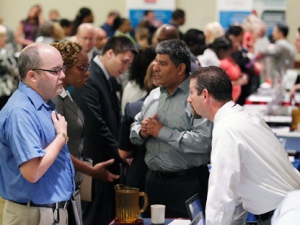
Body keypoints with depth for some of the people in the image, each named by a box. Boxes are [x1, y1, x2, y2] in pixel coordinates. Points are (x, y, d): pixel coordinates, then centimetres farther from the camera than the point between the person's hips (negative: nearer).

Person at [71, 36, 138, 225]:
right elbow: (95, 125, -22)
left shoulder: (108, 79, 12)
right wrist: (119, 153, -14)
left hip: (110, 162, 9)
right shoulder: (88, 79, -17)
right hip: (97, 164, -9)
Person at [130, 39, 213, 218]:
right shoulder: (154, 96, 11)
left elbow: (203, 141, -25)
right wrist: (142, 132, -7)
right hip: (153, 181, 7)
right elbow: (135, 129, 17)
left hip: (187, 184, -7)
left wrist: (163, 132, -18)